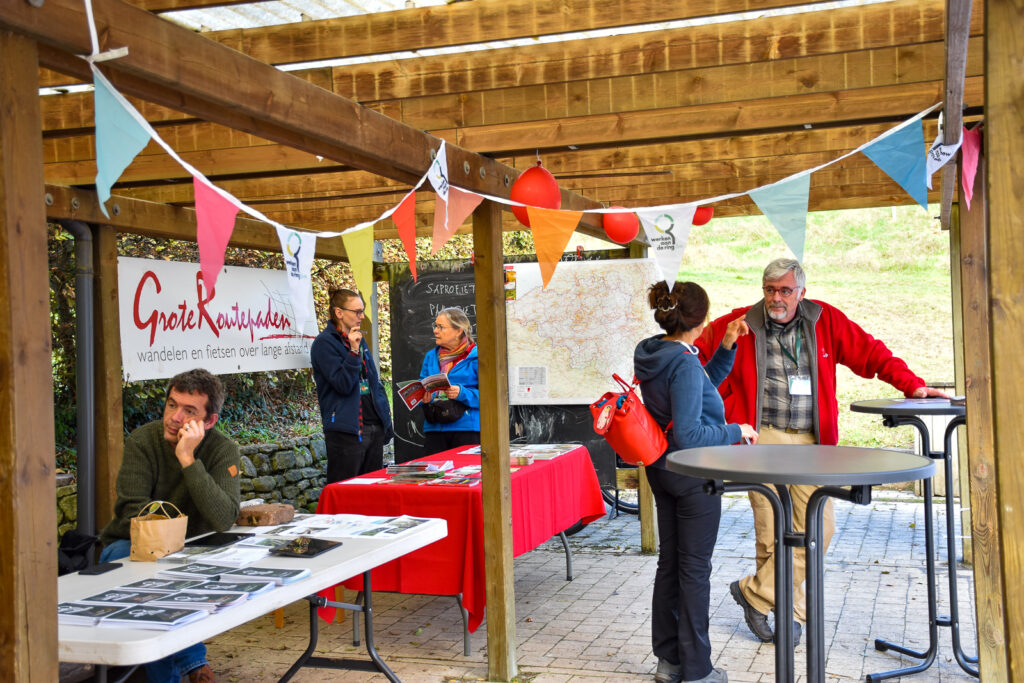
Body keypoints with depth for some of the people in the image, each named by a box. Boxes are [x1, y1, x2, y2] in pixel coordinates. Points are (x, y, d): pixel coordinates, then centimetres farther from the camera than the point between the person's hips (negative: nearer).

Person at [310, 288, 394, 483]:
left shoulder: (358, 339, 16)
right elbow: (343, 384, -17)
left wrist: (386, 420, 15)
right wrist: (353, 351, -23)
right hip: (346, 431, -8)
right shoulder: (324, 343, -9)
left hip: (374, 428, 8)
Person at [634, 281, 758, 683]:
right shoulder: (685, 363, -24)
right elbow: (689, 434, -26)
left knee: (669, 562, 16)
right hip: (693, 474, -9)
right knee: (695, 568, 2)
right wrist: (735, 432, -13)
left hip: (661, 470, 9)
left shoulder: (650, 355, 4)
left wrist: (727, 347, 10)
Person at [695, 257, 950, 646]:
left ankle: (755, 593, 7)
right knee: (772, 533, -3)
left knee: (818, 528, -6)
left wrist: (911, 385, 1)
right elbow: (696, 355, 12)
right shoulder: (740, 324, 3)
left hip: (810, 442, 2)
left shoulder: (825, 320, 7)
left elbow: (870, 353, 9)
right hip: (763, 440, -2)